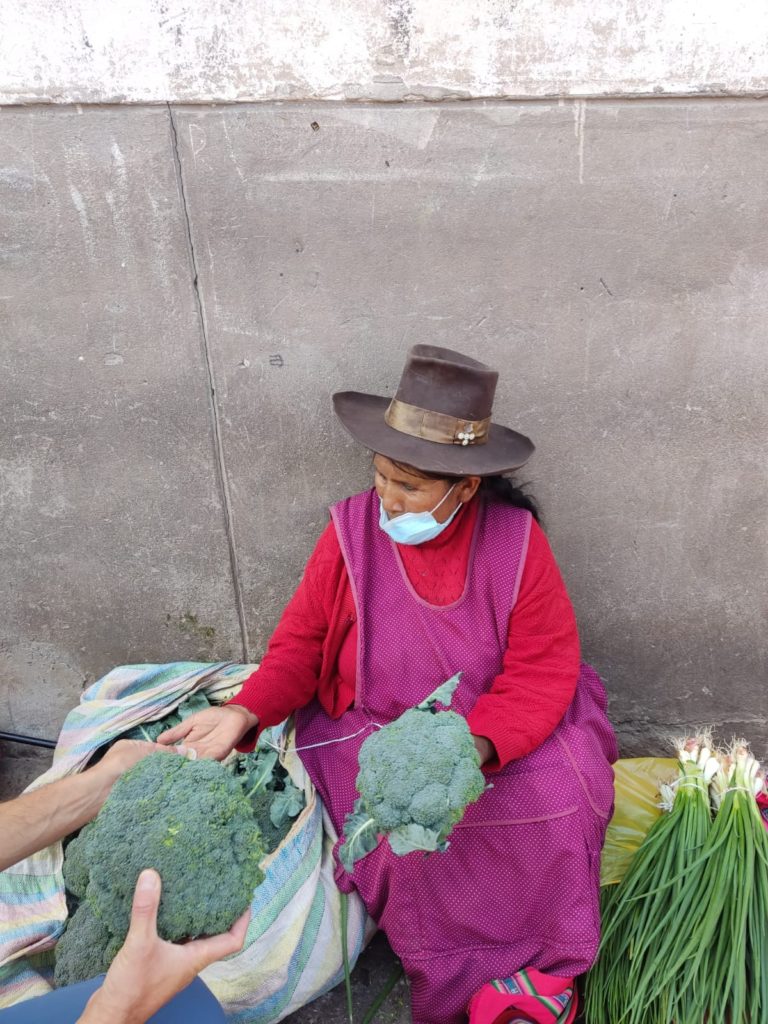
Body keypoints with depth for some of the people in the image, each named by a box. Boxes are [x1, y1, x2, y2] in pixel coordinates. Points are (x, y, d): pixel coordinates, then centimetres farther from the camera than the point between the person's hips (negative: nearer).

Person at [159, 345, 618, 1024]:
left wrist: (475, 746, -29)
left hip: (501, 728, 0)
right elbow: (302, 642, -1)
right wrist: (245, 714, -18)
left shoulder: (515, 537, -11)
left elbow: (543, 669, -13)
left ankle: (545, 968, 2)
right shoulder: (352, 530, -9)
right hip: (374, 728, 1)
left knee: (563, 790, -24)